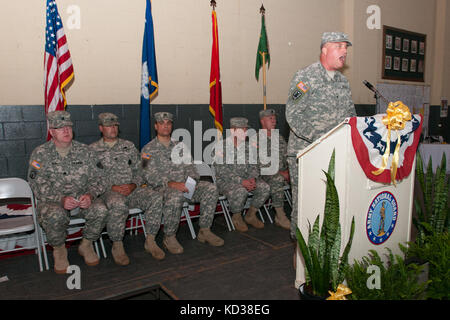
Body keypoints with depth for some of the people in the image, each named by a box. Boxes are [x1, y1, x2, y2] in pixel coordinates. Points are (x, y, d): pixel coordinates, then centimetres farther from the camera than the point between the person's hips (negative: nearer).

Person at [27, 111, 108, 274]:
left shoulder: (84, 151, 6)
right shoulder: (40, 154, -1)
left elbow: (96, 178, 4)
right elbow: (39, 186, -7)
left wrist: (90, 195, -18)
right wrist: (61, 199, -24)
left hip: (82, 199, 2)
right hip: (53, 201, -2)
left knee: (100, 210, -28)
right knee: (55, 215, -36)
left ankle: (86, 245, 0)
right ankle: (59, 249, -3)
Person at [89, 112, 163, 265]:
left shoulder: (129, 146, 18)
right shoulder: (93, 149, 9)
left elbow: (139, 171, 15)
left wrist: (133, 185, -6)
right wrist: (112, 187, -13)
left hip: (131, 189, 3)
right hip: (108, 191, -3)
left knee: (156, 198, -25)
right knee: (119, 204, -39)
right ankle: (117, 246, -20)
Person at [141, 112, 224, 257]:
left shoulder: (179, 146, 21)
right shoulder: (148, 149, 4)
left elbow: (189, 167, 15)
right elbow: (150, 176, -8)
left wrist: (192, 179, -8)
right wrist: (171, 183, -23)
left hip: (184, 185, 5)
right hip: (162, 187, -5)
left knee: (210, 188, -18)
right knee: (176, 196, -38)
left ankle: (204, 231, -11)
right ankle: (169, 238, -19)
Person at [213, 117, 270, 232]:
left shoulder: (248, 147, 8)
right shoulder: (221, 147, -12)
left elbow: (253, 166, 8)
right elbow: (222, 171, -18)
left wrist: (252, 179, -14)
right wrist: (241, 181, -28)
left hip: (245, 178, 6)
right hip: (225, 181, -6)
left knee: (265, 188, -14)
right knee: (240, 191, -35)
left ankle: (250, 215, 6)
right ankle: (236, 217, -5)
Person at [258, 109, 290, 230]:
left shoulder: (279, 138, 18)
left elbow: (287, 157, 16)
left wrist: (287, 171, -4)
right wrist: (278, 172, -18)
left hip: (282, 173, 5)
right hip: (265, 175, -5)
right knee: (278, 179, -35)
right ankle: (280, 216, -26)